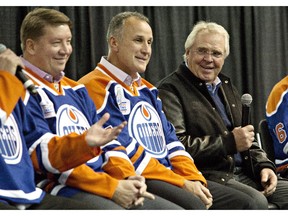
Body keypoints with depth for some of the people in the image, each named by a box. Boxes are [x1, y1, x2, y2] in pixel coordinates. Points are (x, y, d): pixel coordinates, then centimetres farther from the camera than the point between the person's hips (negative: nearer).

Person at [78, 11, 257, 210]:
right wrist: (181, 183, -15)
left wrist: (194, 179, -1)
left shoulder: (147, 90, 23)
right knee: (193, 206, -34)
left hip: (169, 175, 9)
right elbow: (124, 150, -15)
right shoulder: (96, 87, -7)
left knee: (243, 203, 0)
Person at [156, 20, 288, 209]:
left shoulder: (228, 88, 23)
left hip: (241, 174, 9)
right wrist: (230, 142, -16)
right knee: (256, 201, -32)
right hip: (205, 176, -8)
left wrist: (264, 165, 9)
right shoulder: (170, 90, -6)